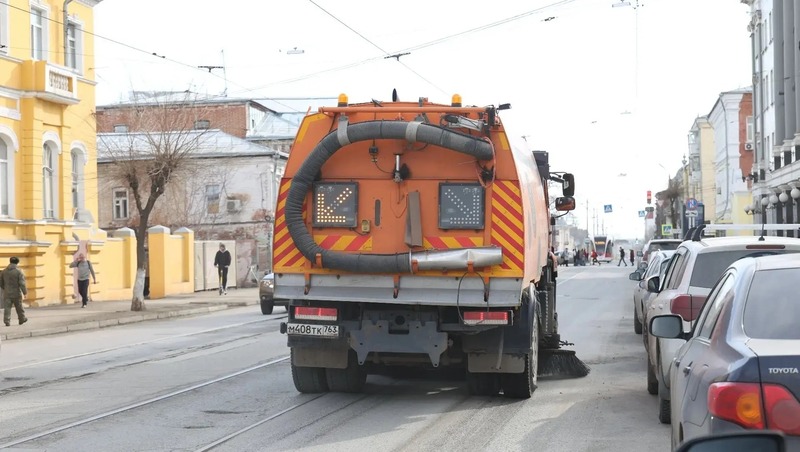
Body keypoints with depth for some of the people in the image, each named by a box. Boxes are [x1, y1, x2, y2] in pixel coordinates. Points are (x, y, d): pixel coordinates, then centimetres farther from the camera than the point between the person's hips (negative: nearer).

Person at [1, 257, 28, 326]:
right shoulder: (18, 271, -11)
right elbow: (22, 283, -16)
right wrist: (25, 292, -12)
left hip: (7, 294, 2)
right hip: (16, 293, -2)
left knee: (7, 308, 1)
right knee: (19, 307, 13)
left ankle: (7, 321, -8)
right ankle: (22, 319, 27)